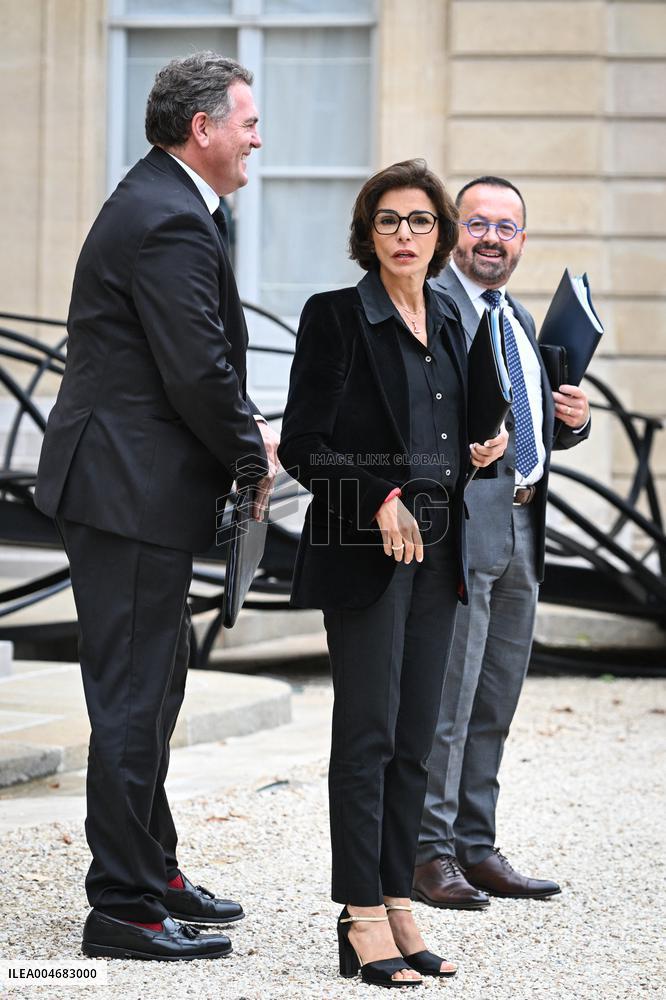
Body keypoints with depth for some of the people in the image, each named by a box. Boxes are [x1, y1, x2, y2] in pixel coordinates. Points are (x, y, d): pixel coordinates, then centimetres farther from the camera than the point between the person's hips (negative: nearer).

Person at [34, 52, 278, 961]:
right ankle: (122, 908, -1)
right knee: (133, 698, -6)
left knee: (154, 685, 19)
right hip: (135, 490, -11)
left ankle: (151, 871, 29)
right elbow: (198, 374, -22)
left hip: (129, 484, 11)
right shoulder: (170, 222, -18)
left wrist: (243, 432, 7)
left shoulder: (160, 205, 16)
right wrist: (253, 457, -6)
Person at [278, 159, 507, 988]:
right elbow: (302, 445, -8)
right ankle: (364, 921, -4)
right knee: (367, 734, -7)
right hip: (362, 551, -6)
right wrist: (381, 501, -18)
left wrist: (476, 454, 5)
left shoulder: (447, 323, 15)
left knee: (414, 739, 6)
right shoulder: (335, 317, -5)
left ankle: (397, 906, 11)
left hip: (436, 553, 7)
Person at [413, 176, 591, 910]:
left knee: (494, 706, 12)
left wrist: (572, 419, 6)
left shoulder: (520, 320, 21)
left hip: (520, 533, 9)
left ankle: (475, 849, 19)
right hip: (458, 529, -8)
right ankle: (427, 854, 0)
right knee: (444, 700, -6)